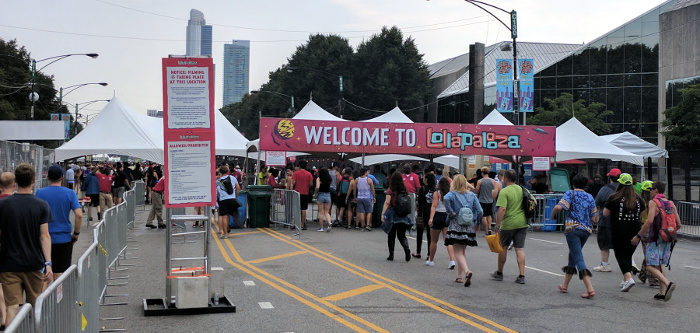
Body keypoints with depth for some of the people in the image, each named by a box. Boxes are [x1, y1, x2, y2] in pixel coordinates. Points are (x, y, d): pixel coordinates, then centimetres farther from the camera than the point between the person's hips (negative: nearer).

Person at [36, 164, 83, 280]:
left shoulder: (40, 193, -4)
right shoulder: (69, 193, -5)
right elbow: (79, 215, -14)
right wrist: (76, 233, -1)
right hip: (64, 239, 0)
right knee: (60, 274, 6)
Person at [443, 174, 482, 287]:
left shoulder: (452, 194, -3)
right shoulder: (472, 195, 7)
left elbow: (446, 198, -28)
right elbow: (480, 211, -1)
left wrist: (450, 212, -16)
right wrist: (477, 223, 11)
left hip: (456, 226, -4)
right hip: (469, 227, 4)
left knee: (458, 252, -4)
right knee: (462, 251, 18)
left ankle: (467, 271, -28)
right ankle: (459, 276, 21)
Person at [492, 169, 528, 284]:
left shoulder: (504, 192, -12)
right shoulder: (522, 190, 7)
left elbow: (502, 209, -21)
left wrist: (497, 224, -16)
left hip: (508, 224, -5)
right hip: (522, 223, 5)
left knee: (503, 248, 12)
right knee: (520, 249, 4)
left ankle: (499, 273, 24)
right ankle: (521, 276, -3)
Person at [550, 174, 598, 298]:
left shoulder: (570, 193, -2)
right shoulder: (590, 197, 12)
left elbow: (558, 207, -16)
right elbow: (594, 218, 9)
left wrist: (553, 215, 3)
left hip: (573, 228, -6)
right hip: (587, 230, 6)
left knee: (578, 259, -8)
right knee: (572, 256, 21)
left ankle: (590, 289, -20)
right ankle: (565, 286, 30)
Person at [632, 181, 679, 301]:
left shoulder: (653, 202, -9)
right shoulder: (671, 204, 9)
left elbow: (649, 221, -22)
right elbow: (678, 224, 7)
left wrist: (638, 236, -16)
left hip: (655, 239, -7)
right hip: (667, 240, 7)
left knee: (651, 267, -7)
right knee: (659, 265, 18)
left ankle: (668, 284, -28)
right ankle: (662, 292, 14)